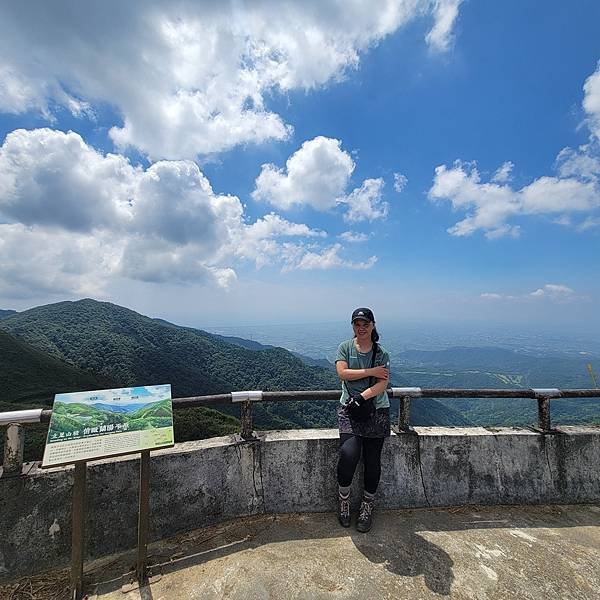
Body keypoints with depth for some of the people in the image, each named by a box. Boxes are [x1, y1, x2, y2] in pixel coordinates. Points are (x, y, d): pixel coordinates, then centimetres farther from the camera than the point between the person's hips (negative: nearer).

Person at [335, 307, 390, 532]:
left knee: (372, 460, 5)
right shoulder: (345, 347, 4)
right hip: (349, 409, -1)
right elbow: (343, 373, -10)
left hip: (377, 410, 1)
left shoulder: (381, 353, 4)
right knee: (349, 454, -17)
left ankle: (367, 507, 28)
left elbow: (383, 383, -7)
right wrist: (370, 372, -11)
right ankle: (344, 499, 11)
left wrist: (362, 396, -20)